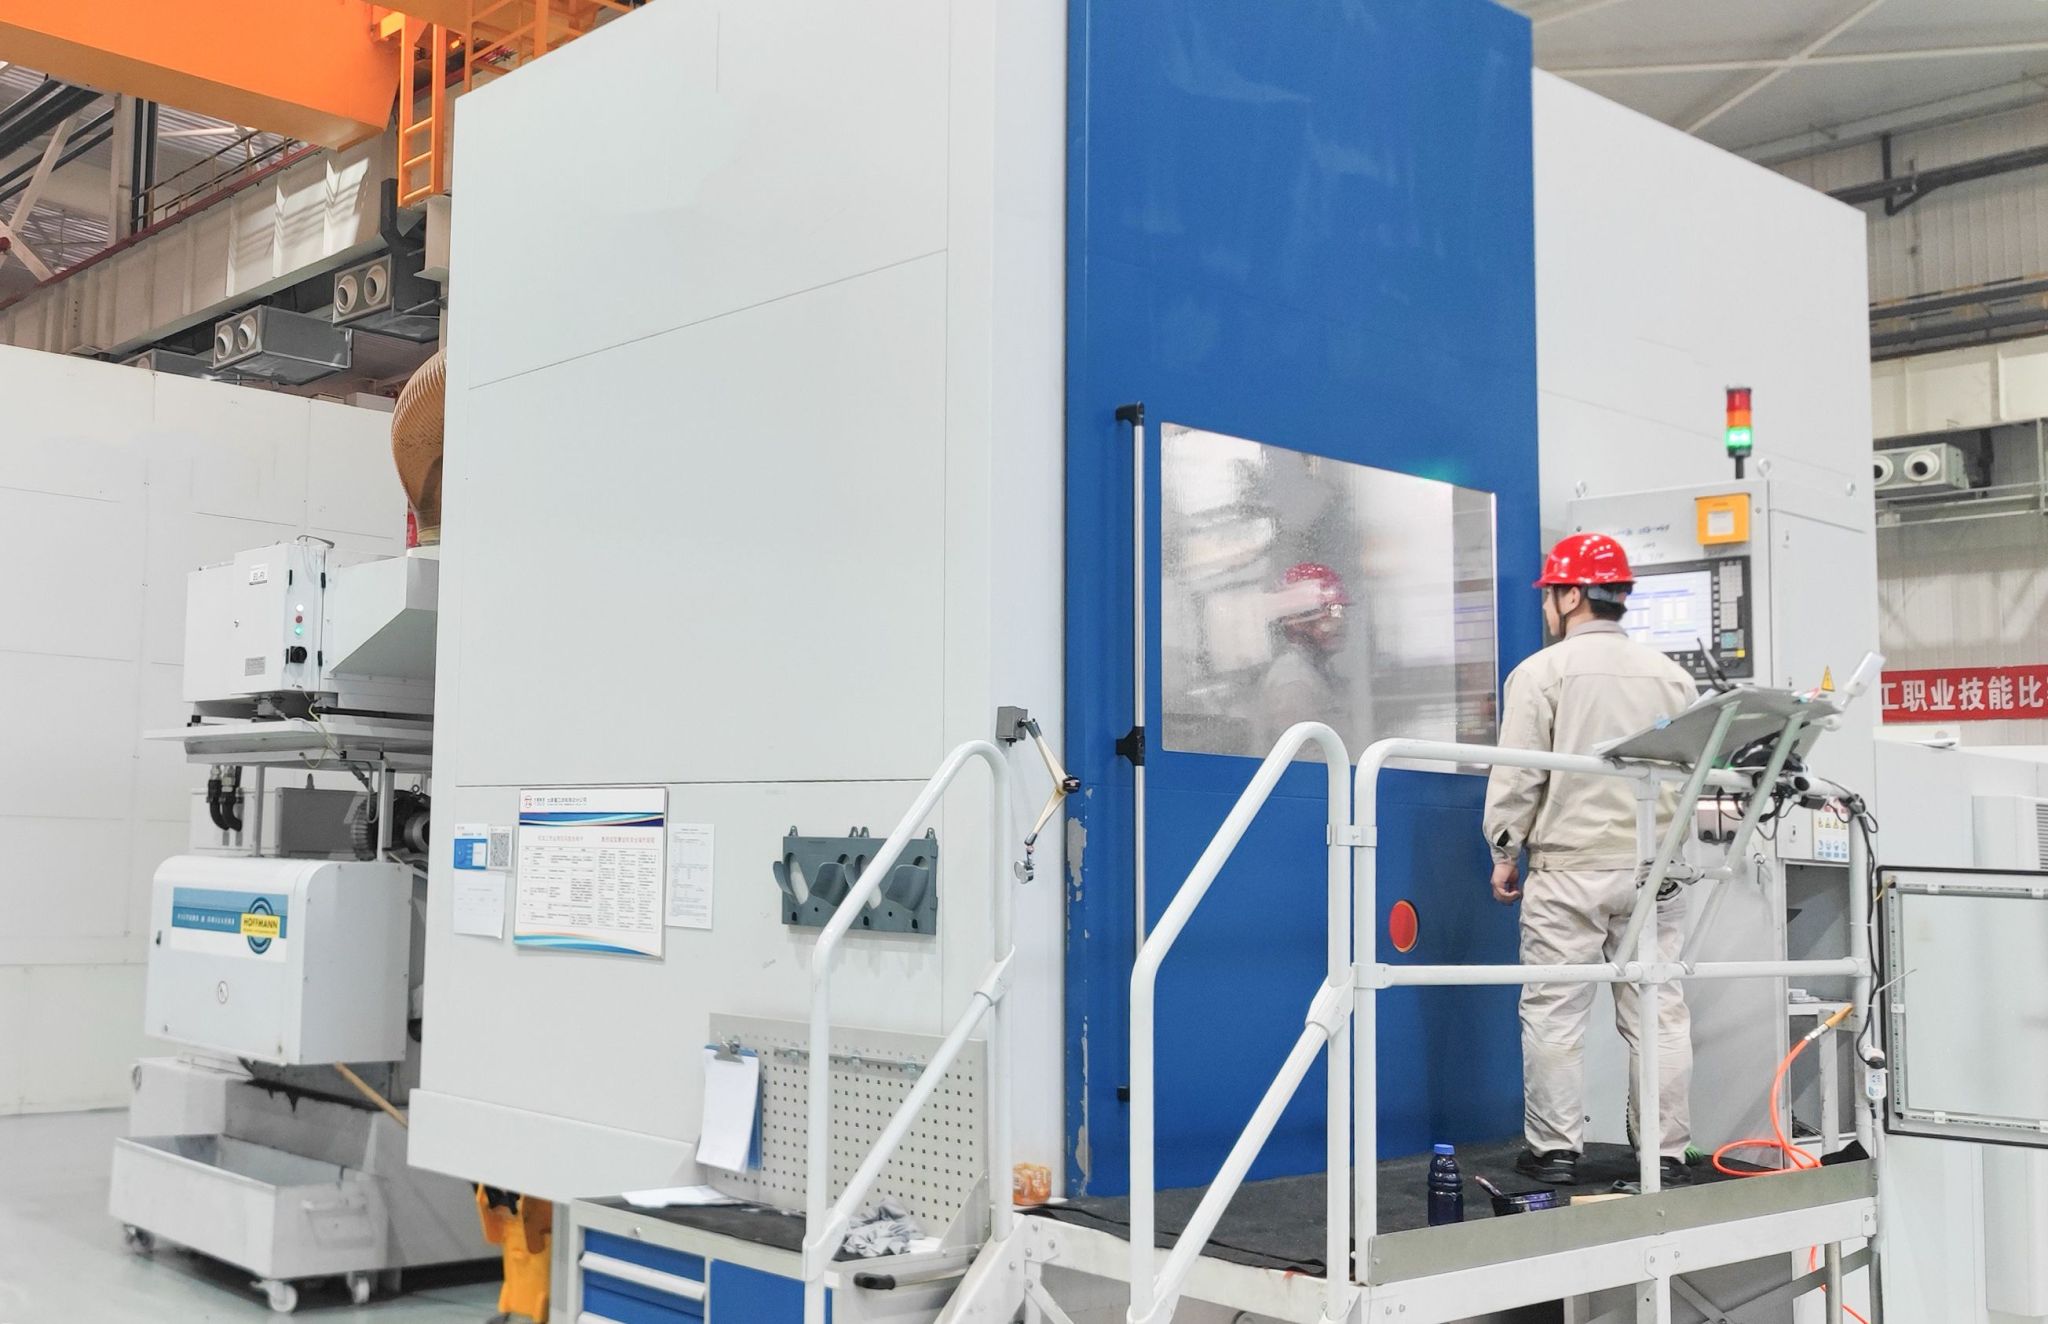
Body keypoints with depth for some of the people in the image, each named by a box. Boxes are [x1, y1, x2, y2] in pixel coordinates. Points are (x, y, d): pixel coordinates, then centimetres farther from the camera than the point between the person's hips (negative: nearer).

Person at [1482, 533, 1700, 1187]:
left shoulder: (1540, 672, -5)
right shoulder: (1671, 674, 9)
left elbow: (1517, 777, -7)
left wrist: (1504, 852, 4)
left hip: (1568, 869, -4)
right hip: (1654, 869, 4)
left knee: (1553, 1013, 3)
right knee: (1658, 1013, 7)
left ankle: (1555, 1150, 5)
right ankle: (1666, 1153, 11)